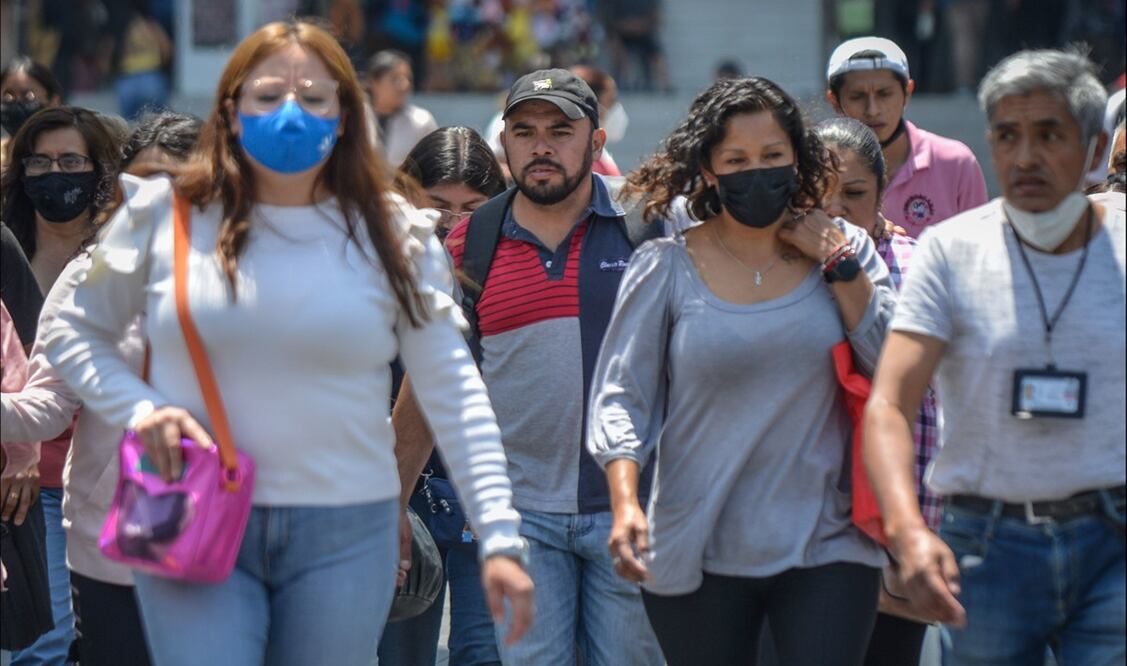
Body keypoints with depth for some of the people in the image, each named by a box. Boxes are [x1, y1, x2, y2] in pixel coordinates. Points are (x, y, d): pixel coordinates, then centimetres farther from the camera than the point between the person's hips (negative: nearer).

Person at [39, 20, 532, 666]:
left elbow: (453, 393, 2)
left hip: (344, 538, 1)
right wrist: (138, 410, -7)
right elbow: (76, 333, 13)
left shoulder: (392, 235, 2)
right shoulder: (163, 215, 1)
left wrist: (500, 538, -5)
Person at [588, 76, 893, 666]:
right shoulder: (666, 269, 0)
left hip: (826, 546, 0)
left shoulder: (843, 249, 5)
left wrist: (839, 266, -8)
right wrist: (625, 502, -15)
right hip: (698, 556, 0)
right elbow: (620, 396, -1)